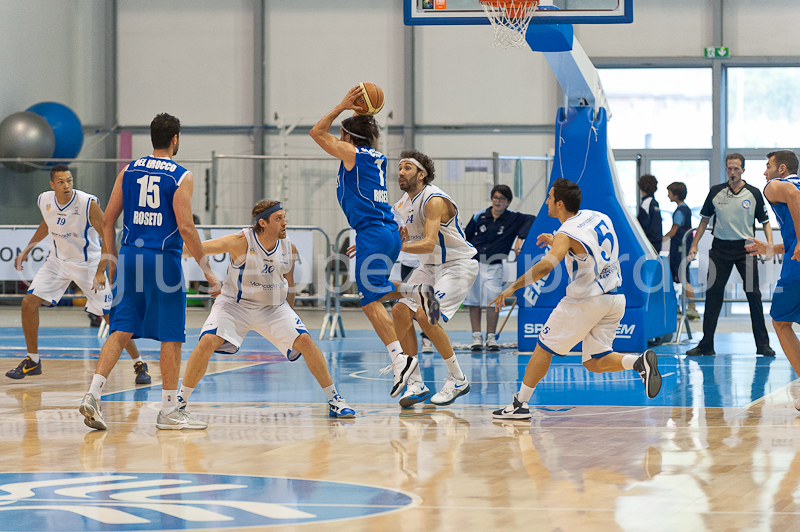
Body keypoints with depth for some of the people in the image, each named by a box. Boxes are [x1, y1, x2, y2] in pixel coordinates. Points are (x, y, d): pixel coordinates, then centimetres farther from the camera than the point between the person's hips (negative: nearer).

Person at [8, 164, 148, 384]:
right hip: (58, 261, 4)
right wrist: (26, 251, 15)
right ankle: (32, 361, 9)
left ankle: (139, 364, 7)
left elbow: (107, 237, -20)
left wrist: (100, 272, -26)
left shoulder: (88, 203, -25)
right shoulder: (44, 201, -9)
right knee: (29, 302, -8)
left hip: (88, 264, -4)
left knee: (110, 315, -7)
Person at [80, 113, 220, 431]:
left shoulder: (129, 171, 9)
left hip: (130, 257, 5)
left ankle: (93, 395, -8)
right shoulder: (181, 177, -6)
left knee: (121, 331, 7)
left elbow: (107, 220, 9)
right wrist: (207, 271, -8)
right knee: (170, 337, 4)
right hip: (163, 261, -5)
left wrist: (113, 261, 19)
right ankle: (169, 411, 8)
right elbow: (186, 227, -13)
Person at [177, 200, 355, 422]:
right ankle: (180, 400, -6)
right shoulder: (241, 242, -22)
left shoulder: (289, 249, -8)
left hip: (274, 307, 3)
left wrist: (290, 316, 16)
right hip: (235, 304, -3)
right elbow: (198, 248, -24)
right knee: (207, 342, -24)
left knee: (305, 341, -12)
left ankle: (334, 401, 2)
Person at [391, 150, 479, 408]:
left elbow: (428, 243, -33)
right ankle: (416, 383, 1)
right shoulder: (403, 204, 6)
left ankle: (458, 379, -6)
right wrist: (399, 234, -3)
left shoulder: (434, 200, -22)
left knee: (426, 315, -23)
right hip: (429, 266, 9)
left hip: (458, 265, -9)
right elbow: (411, 240, 18)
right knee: (401, 311, -5)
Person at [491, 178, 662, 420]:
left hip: (585, 300, -7)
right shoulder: (599, 217, 9)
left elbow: (546, 266, -31)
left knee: (544, 347, 8)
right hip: (614, 298, 7)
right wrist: (555, 241, 26)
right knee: (594, 362, 11)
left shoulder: (567, 233, -15)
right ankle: (640, 361, -14)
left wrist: (512, 287, -25)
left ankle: (521, 403, 12)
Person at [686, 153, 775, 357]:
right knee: (713, 295, 0)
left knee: (754, 295, -5)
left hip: (746, 248, -1)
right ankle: (706, 345, 7)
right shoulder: (715, 192, 4)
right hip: (720, 247, 1)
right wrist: (694, 244, 6)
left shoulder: (753, 193, 1)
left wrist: (770, 246, -10)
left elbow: (765, 222, 5)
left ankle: (762, 344, 1)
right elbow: (704, 219, 12)